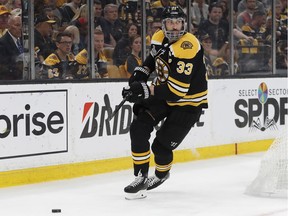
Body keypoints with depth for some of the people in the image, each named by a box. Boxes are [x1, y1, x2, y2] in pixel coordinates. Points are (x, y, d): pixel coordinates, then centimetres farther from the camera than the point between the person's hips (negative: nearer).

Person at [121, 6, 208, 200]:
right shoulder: (160, 38, -3)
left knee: (161, 146, -6)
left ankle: (162, 173, 28)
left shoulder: (188, 47, -28)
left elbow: (177, 89, -30)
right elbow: (152, 60, 20)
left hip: (188, 102, -7)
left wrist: (147, 91, -31)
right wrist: (139, 76, 3)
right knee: (139, 128, -12)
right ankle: (141, 178, -2)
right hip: (164, 94, 7)